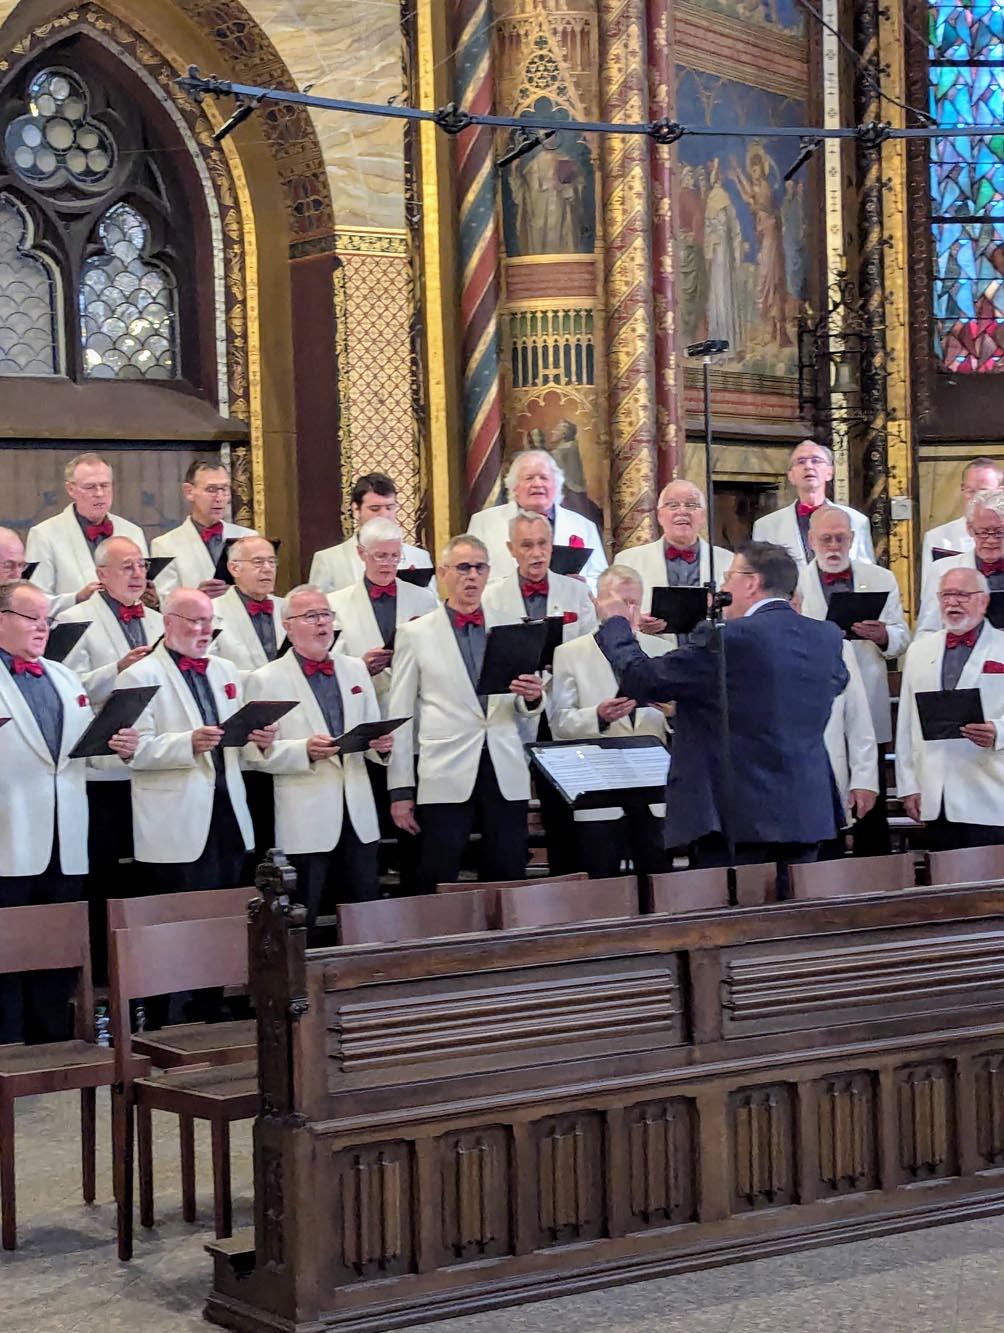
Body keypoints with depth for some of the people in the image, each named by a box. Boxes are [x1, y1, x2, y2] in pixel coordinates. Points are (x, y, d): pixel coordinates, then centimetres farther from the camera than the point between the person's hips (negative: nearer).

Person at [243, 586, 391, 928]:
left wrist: (381, 743, -5)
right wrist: (305, 751, -22)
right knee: (302, 924, 0)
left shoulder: (356, 669, 15)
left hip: (358, 815, 5)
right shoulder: (265, 680, -1)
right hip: (305, 821, -5)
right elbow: (258, 754, -7)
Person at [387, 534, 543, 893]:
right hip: (447, 778, -2)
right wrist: (400, 790, 0)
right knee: (439, 889, -2)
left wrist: (531, 699, -10)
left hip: (506, 776, 2)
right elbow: (401, 715, 4)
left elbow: (524, 711, 15)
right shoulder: (415, 634, 5)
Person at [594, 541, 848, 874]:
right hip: (808, 817, 7)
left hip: (739, 821, -7)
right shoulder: (826, 636, 5)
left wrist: (615, 623, 9)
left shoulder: (731, 640, -14)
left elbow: (641, 679, -9)